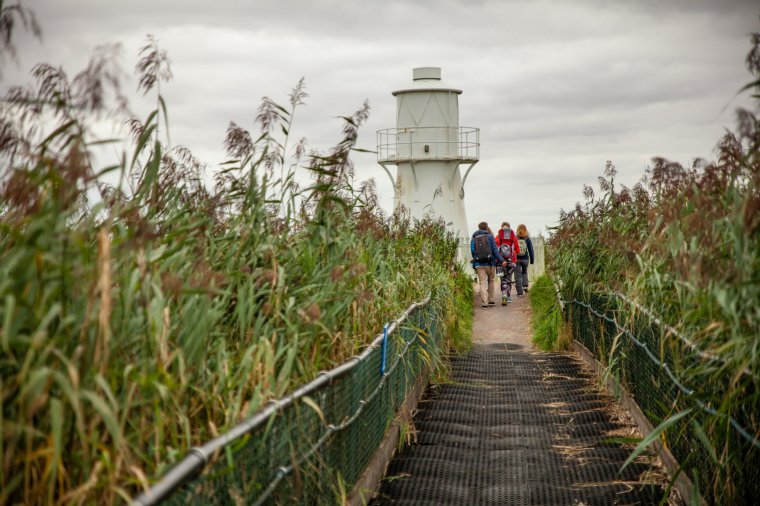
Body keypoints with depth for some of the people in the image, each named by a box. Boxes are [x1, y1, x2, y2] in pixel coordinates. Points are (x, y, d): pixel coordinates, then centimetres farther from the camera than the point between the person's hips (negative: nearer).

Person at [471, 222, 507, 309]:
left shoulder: (473, 238, 10)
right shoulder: (490, 236, 1)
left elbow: (472, 252, 9)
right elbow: (495, 250, -6)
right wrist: (502, 260, -7)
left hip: (479, 264, 1)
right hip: (490, 263, -1)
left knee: (482, 283, 0)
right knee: (491, 281, 17)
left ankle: (484, 303, -10)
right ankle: (490, 300, 18)